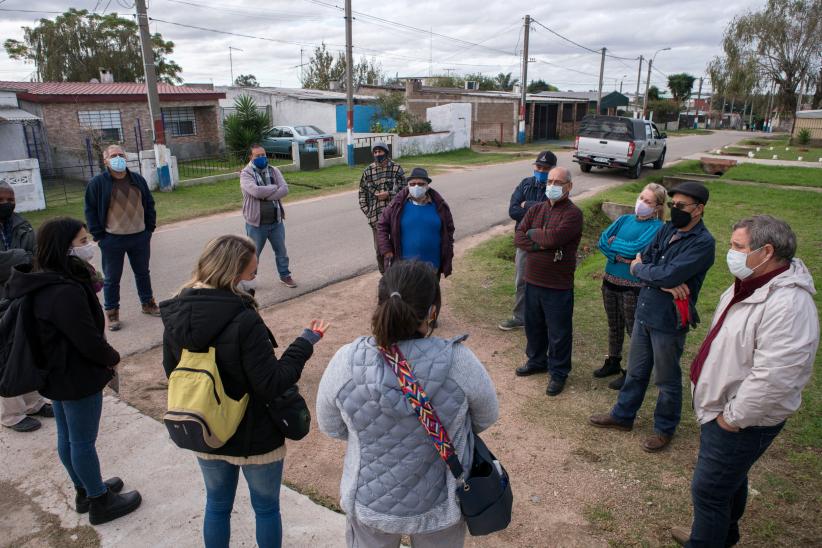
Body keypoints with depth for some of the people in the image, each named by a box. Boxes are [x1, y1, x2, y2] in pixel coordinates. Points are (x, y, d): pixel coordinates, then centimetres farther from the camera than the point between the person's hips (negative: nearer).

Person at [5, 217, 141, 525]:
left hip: (55, 375, 9)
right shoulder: (66, 293, -31)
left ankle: (84, 490, 41)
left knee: (67, 438, 22)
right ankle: (100, 502, 25)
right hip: (78, 379, -9)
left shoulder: (42, 283, 0)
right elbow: (88, 340, -25)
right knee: (84, 442, 7)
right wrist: (113, 359, -9)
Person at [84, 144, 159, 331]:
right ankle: (112, 313, 17)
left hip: (140, 238, 4)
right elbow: (90, 211, -4)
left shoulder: (138, 180, 5)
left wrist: (150, 228, 6)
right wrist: (98, 236, -8)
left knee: (143, 273, 16)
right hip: (112, 240, -3)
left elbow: (149, 204, 11)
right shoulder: (97, 183, -7)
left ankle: (148, 304, 33)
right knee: (111, 279, 6)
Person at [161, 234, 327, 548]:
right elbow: (271, 385, -26)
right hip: (254, 438, -5)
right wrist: (305, 344, -17)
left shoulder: (175, 315, -9)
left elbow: (172, 373, 4)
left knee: (217, 505, 26)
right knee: (266, 508, 19)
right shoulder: (244, 321, -30)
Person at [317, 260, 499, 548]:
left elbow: (330, 426, -6)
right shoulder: (458, 361, -28)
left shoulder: (346, 362, -25)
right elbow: (487, 417, -8)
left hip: (369, 504, 1)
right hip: (439, 507, 0)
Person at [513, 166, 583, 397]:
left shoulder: (573, 213, -12)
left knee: (558, 332, 7)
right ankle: (537, 361, 42)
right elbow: (518, 237, -4)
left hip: (558, 285, -6)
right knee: (534, 325, 21)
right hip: (532, 281, 6)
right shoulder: (536, 209, 7)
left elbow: (553, 237, -27)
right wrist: (542, 244, -18)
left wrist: (532, 233, -9)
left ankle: (558, 373, 24)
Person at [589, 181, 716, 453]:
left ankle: (665, 428, 32)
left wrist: (639, 268, -9)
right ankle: (623, 415, 37)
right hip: (644, 312, 7)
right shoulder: (667, 230, 4)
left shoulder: (703, 243, -18)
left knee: (667, 380, 12)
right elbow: (642, 261, -1)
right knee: (636, 371, 21)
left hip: (669, 321, -6)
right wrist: (664, 283, -19)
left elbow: (668, 275, -27)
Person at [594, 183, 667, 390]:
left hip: (634, 286, -6)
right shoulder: (625, 219, 6)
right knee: (614, 326, 20)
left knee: (634, 329, 7)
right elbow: (602, 240, -3)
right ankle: (613, 362, 38)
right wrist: (619, 256, -17)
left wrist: (614, 243, -10)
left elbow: (637, 248, -24)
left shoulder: (657, 227, -10)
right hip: (610, 280, 6)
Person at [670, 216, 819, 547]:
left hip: (742, 423, -9)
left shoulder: (787, 305, -30)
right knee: (730, 480, 27)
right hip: (720, 409, 10)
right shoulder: (749, 285, 3)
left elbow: (772, 378, -33)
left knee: (709, 489, 4)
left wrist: (733, 417, -21)